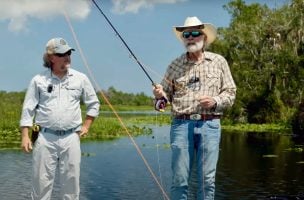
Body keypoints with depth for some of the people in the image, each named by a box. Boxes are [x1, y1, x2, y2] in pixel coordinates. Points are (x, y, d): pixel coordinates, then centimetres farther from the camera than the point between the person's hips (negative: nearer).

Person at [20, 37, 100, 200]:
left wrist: (86, 126, 8)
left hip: (71, 137, 1)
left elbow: (94, 104, 15)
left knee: (71, 180, 7)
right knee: (41, 180, 4)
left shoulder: (80, 78, 5)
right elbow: (28, 110, 3)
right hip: (45, 137, -1)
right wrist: (25, 136, -2)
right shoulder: (38, 80, 1)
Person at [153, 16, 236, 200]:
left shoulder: (219, 62, 10)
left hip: (209, 125, 0)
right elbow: (166, 95, 15)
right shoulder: (175, 65, 11)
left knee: (207, 179, 1)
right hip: (181, 124, 0)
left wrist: (215, 101, -10)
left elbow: (230, 93, 9)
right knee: (179, 178, 0)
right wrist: (159, 95, -7)